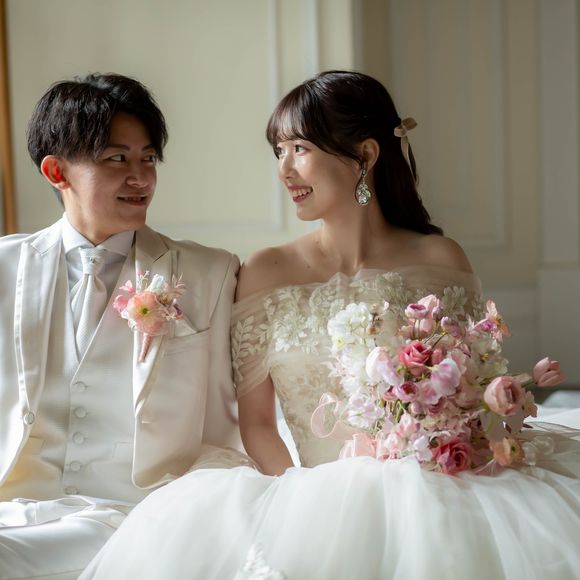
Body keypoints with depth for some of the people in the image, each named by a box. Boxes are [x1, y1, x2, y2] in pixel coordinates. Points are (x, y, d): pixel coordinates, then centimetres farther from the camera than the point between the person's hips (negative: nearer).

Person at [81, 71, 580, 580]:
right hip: (317, 496, 2)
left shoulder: (441, 262, 6)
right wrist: (301, 497, -10)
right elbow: (256, 420, 7)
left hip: (429, 488, -1)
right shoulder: (267, 274, 6)